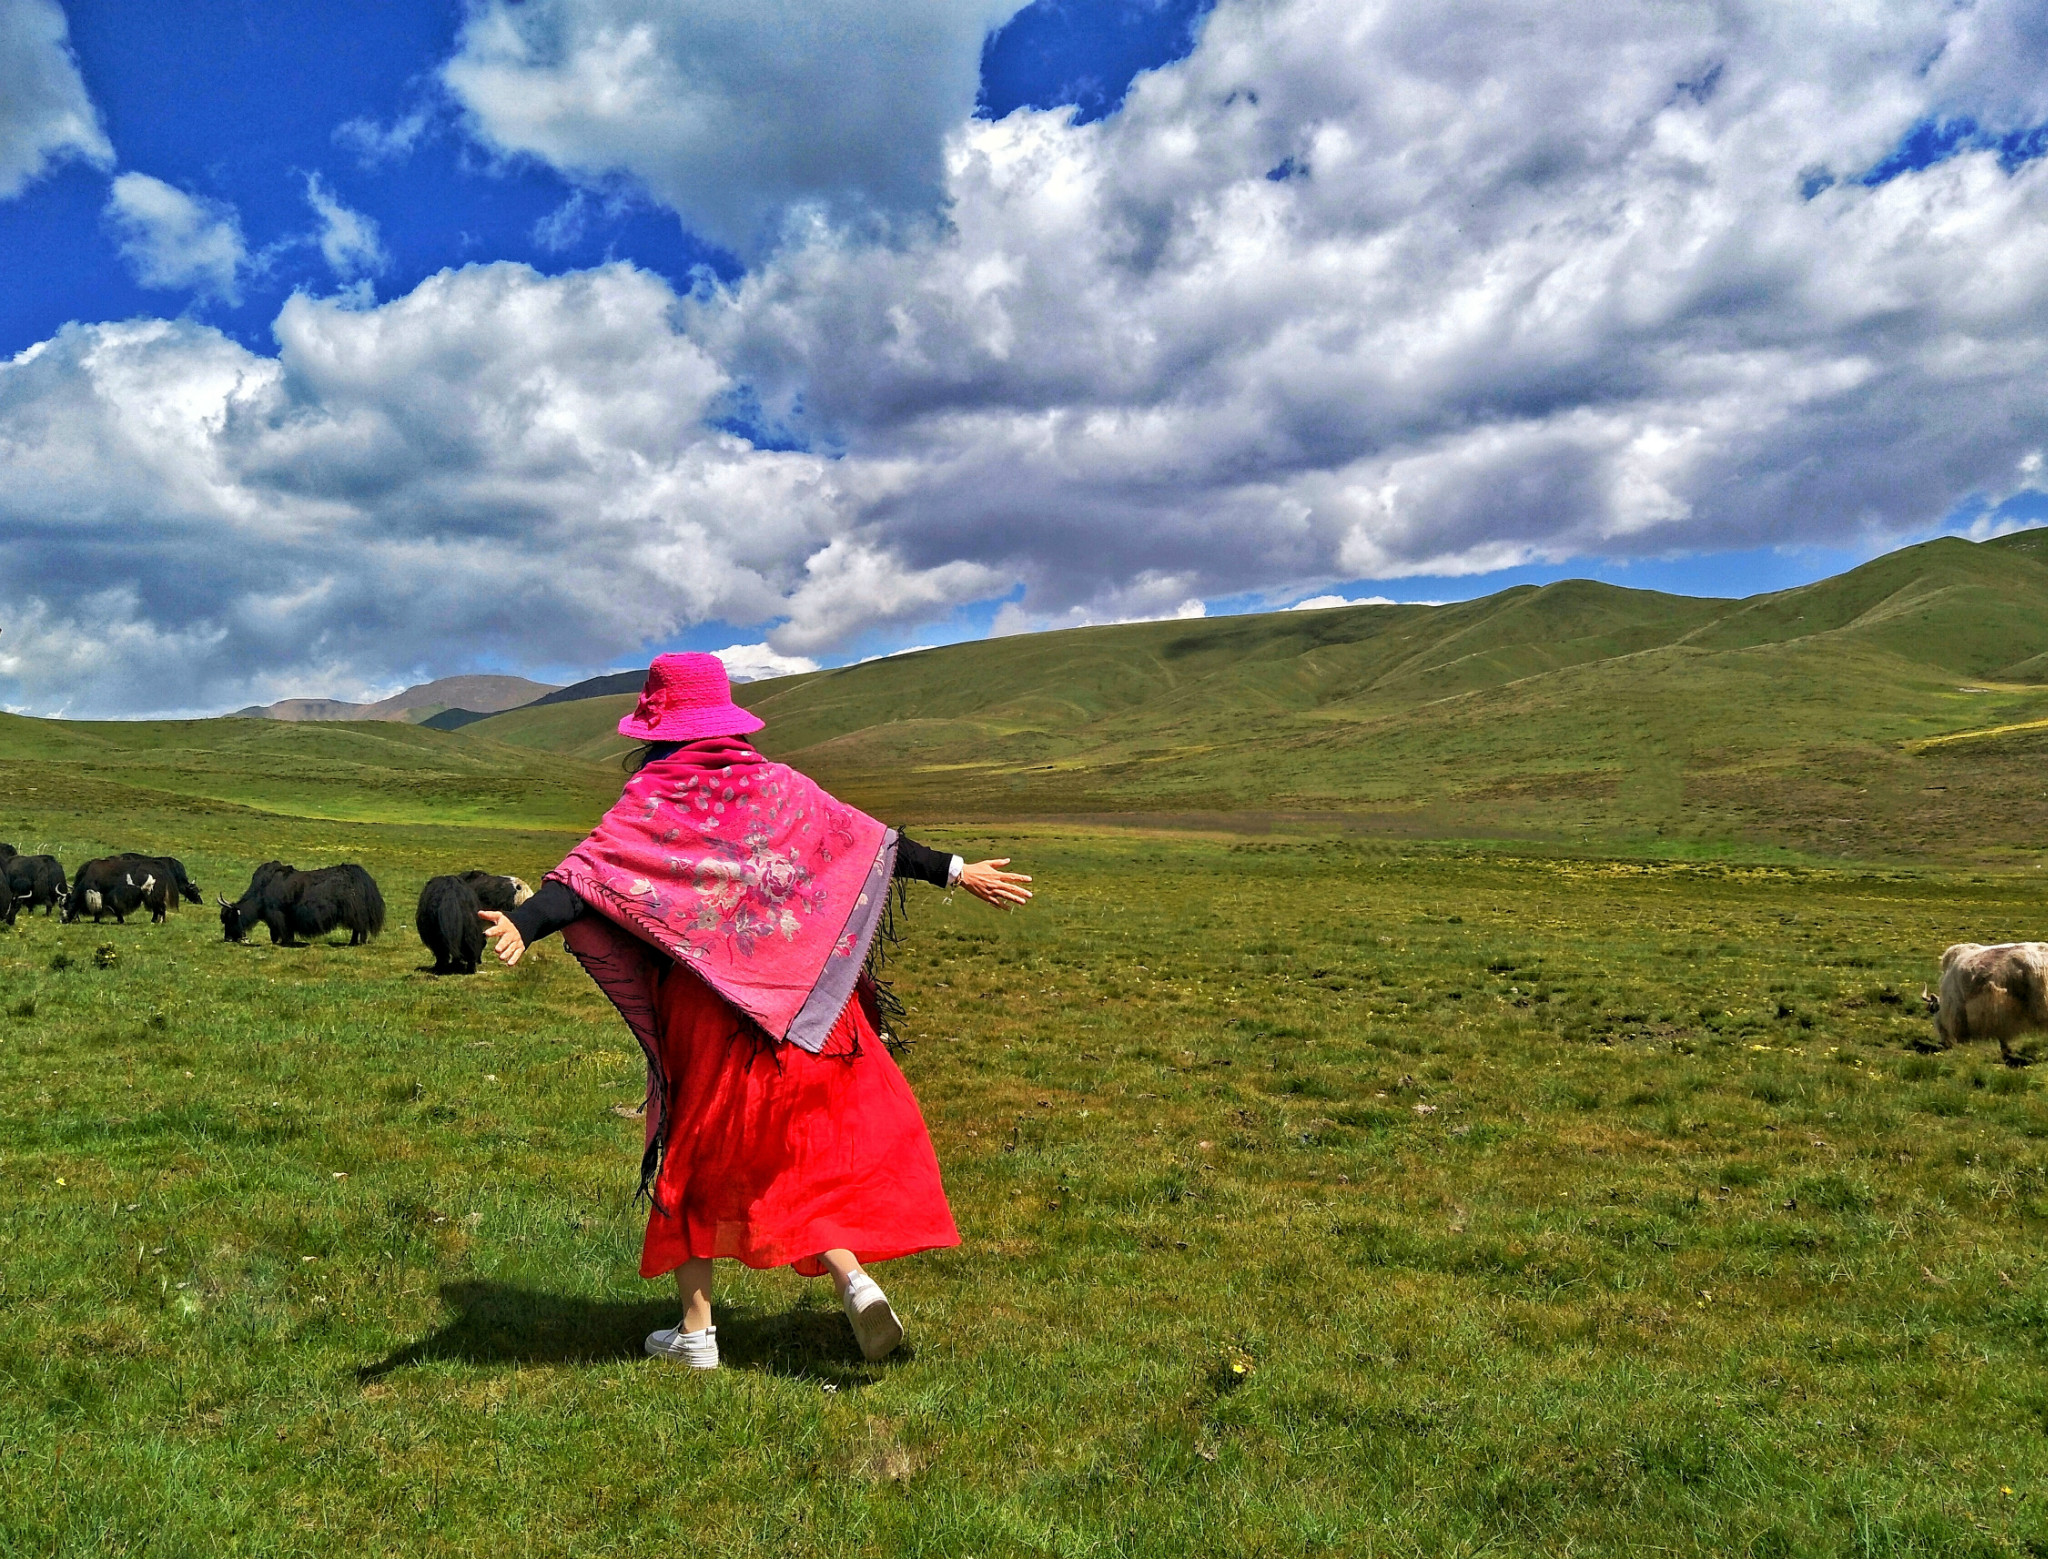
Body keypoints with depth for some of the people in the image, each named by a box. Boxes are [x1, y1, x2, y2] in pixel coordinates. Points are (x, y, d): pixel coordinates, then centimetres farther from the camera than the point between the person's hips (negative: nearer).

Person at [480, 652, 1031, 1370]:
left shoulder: (651, 799, -4)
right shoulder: (780, 785, 6)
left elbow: (590, 869, -20)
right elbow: (873, 841, 9)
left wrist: (522, 924, -30)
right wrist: (955, 872, 18)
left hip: (704, 1011, -2)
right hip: (800, 998, 2)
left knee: (698, 1152, 12)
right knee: (823, 1136, 15)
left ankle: (696, 1329, 17)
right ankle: (853, 1277, -4)